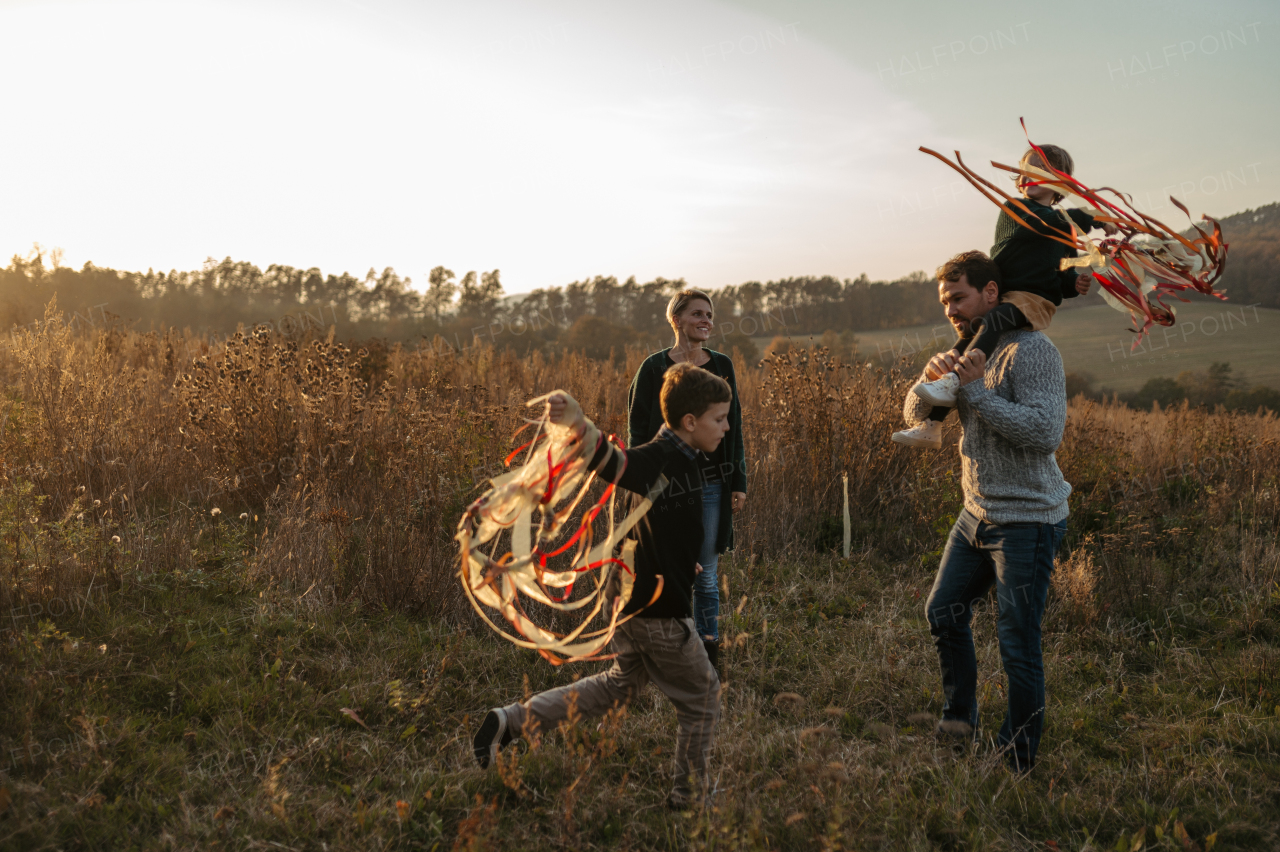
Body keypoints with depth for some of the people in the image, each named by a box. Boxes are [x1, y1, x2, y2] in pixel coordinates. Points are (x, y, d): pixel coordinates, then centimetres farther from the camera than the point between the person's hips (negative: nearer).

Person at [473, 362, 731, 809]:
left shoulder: (682, 454, 3)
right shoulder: (659, 461, -25)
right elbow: (608, 459, -44)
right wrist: (577, 425, -65)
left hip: (633, 600, 10)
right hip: (659, 612, -10)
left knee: (621, 684, 25)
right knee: (702, 696, 11)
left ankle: (511, 720, 19)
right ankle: (688, 799, 29)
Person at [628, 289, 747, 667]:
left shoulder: (722, 366, 7)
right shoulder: (654, 368, -3)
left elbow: (733, 428, 10)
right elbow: (638, 430, -2)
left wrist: (739, 483, 6)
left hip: (712, 485, 3)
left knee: (707, 574, 9)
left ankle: (710, 648, 22)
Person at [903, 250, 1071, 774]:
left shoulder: (1032, 350, -16)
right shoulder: (970, 354, 10)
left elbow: (1046, 433, -26)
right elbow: (915, 416, 9)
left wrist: (977, 392, -25)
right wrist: (931, 378, -12)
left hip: (1027, 521, -9)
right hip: (977, 514, 9)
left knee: (1018, 645, -1)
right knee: (943, 612, 18)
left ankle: (1018, 761, 16)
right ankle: (960, 720, 37)